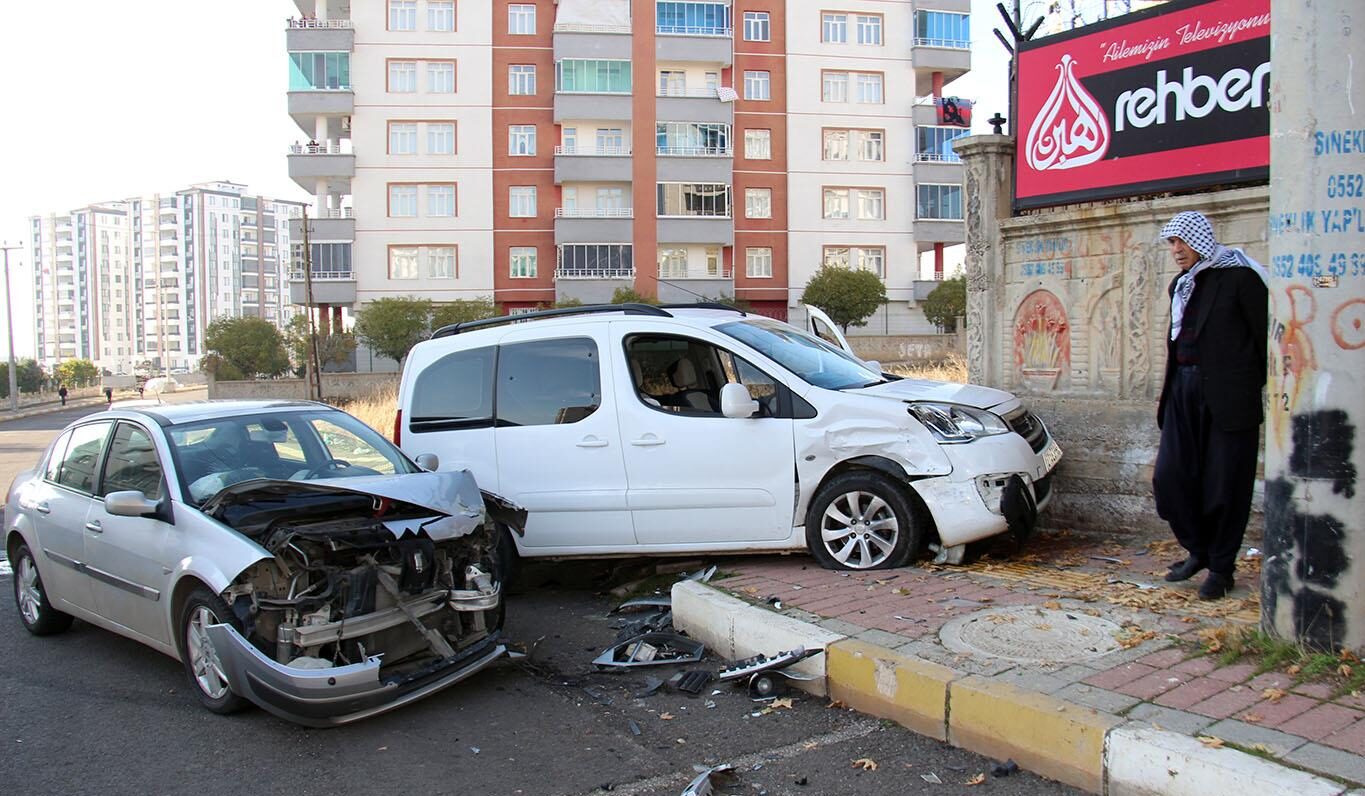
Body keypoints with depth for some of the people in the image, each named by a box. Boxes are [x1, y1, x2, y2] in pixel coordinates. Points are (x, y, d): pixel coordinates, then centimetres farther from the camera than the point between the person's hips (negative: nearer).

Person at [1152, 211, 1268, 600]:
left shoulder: (1238, 277, -7)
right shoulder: (1180, 284, 16)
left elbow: (1264, 335, -8)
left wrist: (1266, 388, -7)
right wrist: (1170, 391, 15)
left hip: (1229, 396, -6)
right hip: (1184, 392, 7)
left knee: (1224, 485, 2)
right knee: (1169, 477, 3)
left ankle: (1220, 568, 16)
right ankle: (1198, 550, 23)